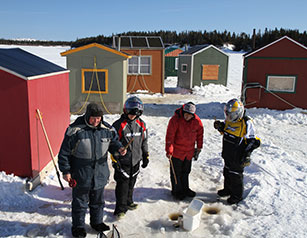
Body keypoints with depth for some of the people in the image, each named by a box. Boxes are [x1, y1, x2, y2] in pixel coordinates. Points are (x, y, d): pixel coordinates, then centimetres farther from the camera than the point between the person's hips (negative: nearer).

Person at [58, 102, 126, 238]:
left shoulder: (107, 129, -4)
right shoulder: (76, 130, -16)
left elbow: (114, 141, 12)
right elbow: (65, 152, -10)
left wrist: (119, 148, -11)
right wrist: (66, 171, -9)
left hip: (100, 174, 4)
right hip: (80, 174, -4)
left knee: (98, 200, 20)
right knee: (80, 202, 12)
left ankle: (97, 222, 41)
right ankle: (78, 226, 32)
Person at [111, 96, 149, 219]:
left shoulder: (141, 124, 3)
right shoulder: (118, 125, -13)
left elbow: (144, 141, 14)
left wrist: (145, 156, 14)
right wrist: (115, 159, -10)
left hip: (136, 160, 5)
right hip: (122, 161, -5)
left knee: (131, 183, 18)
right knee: (122, 185, 0)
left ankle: (128, 202, 38)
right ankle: (121, 208, 13)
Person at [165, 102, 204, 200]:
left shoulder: (197, 121, -9)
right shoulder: (175, 119, -22)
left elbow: (200, 133, 8)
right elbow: (169, 136, -19)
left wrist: (199, 147, 12)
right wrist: (169, 151, -20)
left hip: (189, 151, 4)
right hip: (176, 151, -4)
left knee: (186, 171, 19)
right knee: (176, 172, 7)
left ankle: (185, 188, 37)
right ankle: (176, 190, 25)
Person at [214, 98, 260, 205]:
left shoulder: (246, 123, -21)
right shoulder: (228, 120, -1)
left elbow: (252, 140, -16)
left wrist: (247, 153, -25)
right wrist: (220, 126, -5)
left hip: (238, 157, -7)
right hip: (227, 154, 7)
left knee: (235, 175, 8)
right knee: (227, 172, 23)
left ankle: (237, 195, 27)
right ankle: (227, 189, 44)